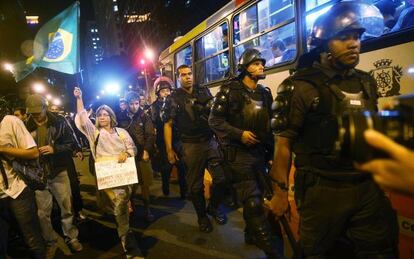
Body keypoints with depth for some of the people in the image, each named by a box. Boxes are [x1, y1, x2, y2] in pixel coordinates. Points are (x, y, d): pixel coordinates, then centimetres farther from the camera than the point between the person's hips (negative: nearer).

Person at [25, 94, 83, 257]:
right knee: (42, 212, 8)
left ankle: (71, 237, 26)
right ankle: (50, 242, 27)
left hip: (58, 172, -1)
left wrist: (54, 149, -19)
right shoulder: (27, 126, 1)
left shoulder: (59, 122, -3)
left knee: (67, 207, 8)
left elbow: (70, 145, -4)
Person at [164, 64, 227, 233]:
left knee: (221, 178, 3)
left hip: (211, 141, 3)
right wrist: (169, 150, -7)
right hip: (191, 146, -3)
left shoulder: (204, 91, 9)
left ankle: (214, 208, 29)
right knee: (195, 185, 7)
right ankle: (202, 216, 28)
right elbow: (168, 125, -2)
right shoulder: (173, 98, 1)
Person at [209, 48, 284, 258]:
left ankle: (252, 233, 39)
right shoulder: (230, 90, -6)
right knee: (253, 202, -10)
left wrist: (271, 151, 13)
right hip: (239, 153, -6)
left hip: (260, 152, 7)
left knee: (258, 198, 17)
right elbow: (214, 120, -9)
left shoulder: (265, 93, 12)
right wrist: (239, 134, -19)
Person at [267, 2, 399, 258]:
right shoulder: (302, 86, -12)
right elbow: (284, 141, -12)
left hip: (370, 188, 6)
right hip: (323, 190, -5)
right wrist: (280, 192, -11)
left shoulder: (367, 83, 9)